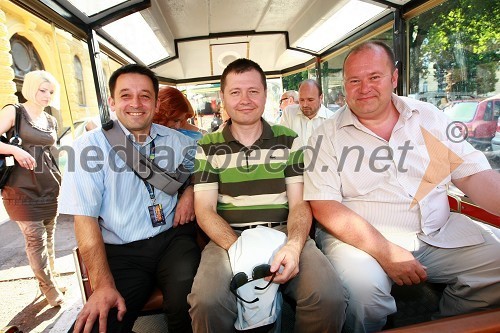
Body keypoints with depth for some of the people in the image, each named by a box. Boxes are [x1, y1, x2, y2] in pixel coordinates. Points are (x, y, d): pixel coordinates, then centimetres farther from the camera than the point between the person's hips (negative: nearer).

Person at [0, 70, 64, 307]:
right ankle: (48, 287, 13)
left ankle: (50, 282, 26)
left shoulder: (51, 121, 13)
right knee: (35, 239, -1)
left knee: (48, 237, 12)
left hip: (49, 188, 5)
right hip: (22, 189, -5)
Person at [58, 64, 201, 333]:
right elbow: (85, 218, -5)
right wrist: (103, 286, -14)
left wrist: (191, 191, 1)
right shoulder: (90, 146, -1)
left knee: (188, 300, -25)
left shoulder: (176, 139, 8)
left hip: (173, 239, 2)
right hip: (122, 252, -1)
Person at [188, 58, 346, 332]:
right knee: (207, 301, -29)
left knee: (329, 297, -24)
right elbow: (205, 210, 0)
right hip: (229, 237, 0)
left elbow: (299, 204, 4)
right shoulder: (207, 147, 7)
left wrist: (294, 245, -17)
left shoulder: (289, 140, 10)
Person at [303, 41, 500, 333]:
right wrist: (384, 251, -20)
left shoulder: (429, 117, 8)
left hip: (440, 233, 5)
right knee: (362, 288, -30)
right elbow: (324, 206, -12)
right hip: (359, 238, -4)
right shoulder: (327, 136, -4)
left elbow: (474, 175, 4)